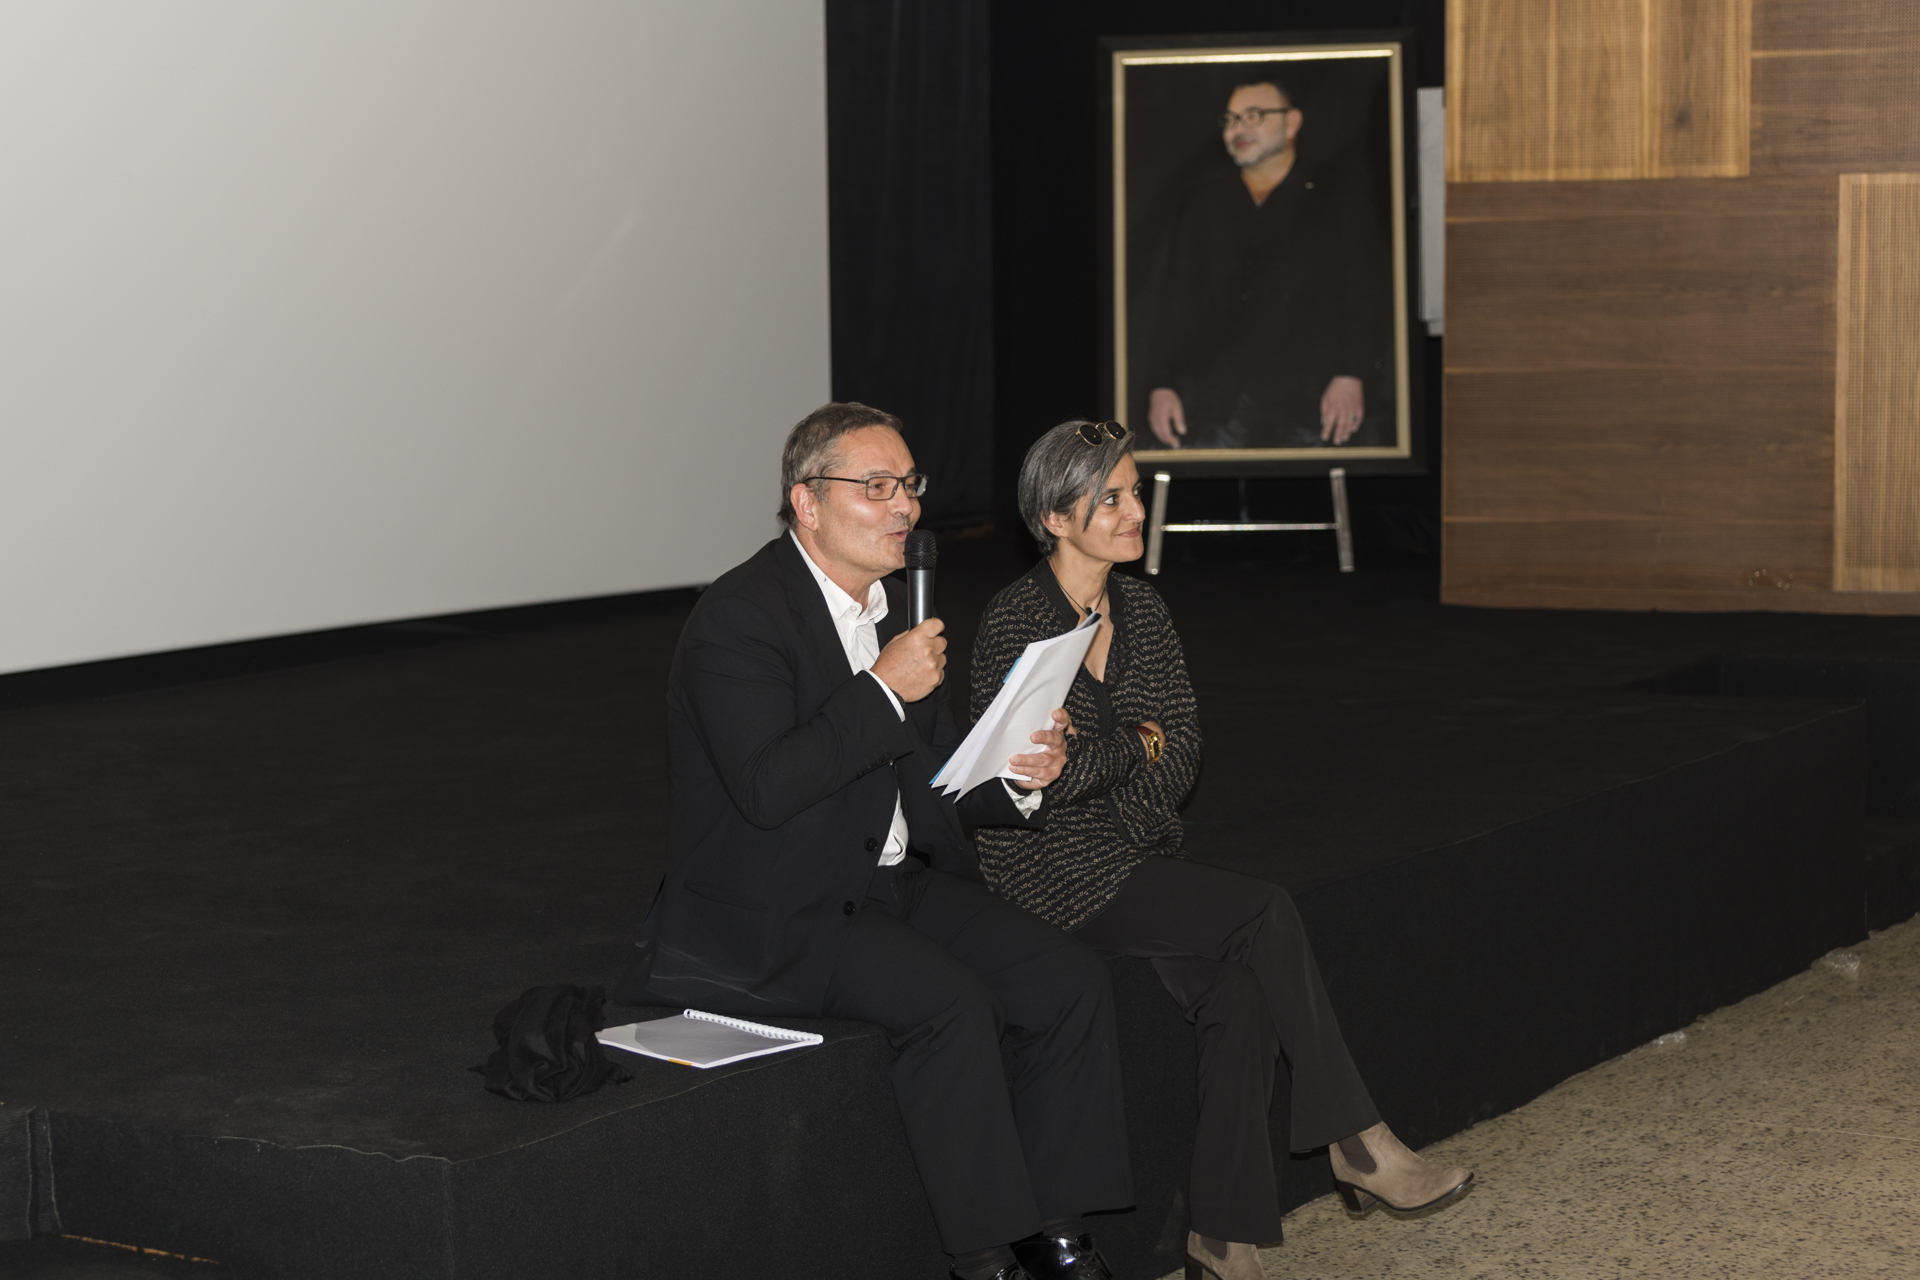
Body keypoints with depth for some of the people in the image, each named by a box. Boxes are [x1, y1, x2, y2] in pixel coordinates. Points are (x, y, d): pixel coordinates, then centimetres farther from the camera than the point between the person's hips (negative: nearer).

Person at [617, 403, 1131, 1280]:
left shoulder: (898, 609, 13)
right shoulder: (738, 616, -14)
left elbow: (934, 781, 16)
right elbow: (766, 788, -25)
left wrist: (1019, 776, -6)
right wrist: (883, 690, -25)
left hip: (897, 881, 8)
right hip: (773, 913, -8)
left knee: (1073, 983, -9)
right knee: (951, 1000, -29)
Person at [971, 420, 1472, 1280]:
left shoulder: (1140, 610, 11)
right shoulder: (1015, 624, -11)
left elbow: (1182, 745, 7)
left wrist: (1104, 765, -11)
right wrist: (1135, 747, -5)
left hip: (1138, 856, 6)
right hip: (1051, 870, -6)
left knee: (1241, 994, -21)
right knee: (1266, 917, -23)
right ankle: (1355, 1145, -14)